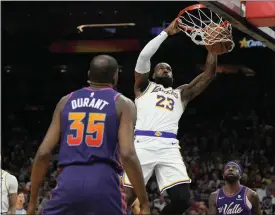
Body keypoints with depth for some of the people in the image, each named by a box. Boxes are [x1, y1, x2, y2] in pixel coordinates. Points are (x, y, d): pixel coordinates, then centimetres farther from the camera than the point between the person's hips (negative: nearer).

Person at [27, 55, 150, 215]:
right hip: (104, 182, -2)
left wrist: (32, 200, 17)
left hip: (69, 181, 2)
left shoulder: (66, 101, 16)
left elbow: (43, 153, 10)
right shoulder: (123, 104, 5)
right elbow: (127, 155, -9)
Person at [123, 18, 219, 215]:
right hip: (143, 144, -3)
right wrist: (166, 33, 10)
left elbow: (209, 74, 24)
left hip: (169, 147, 3)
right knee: (127, 197, -10)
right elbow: (144, 55, 7)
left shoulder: (181, 94, 31)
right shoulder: (144, 87, 23)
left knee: (182, 199, -12)